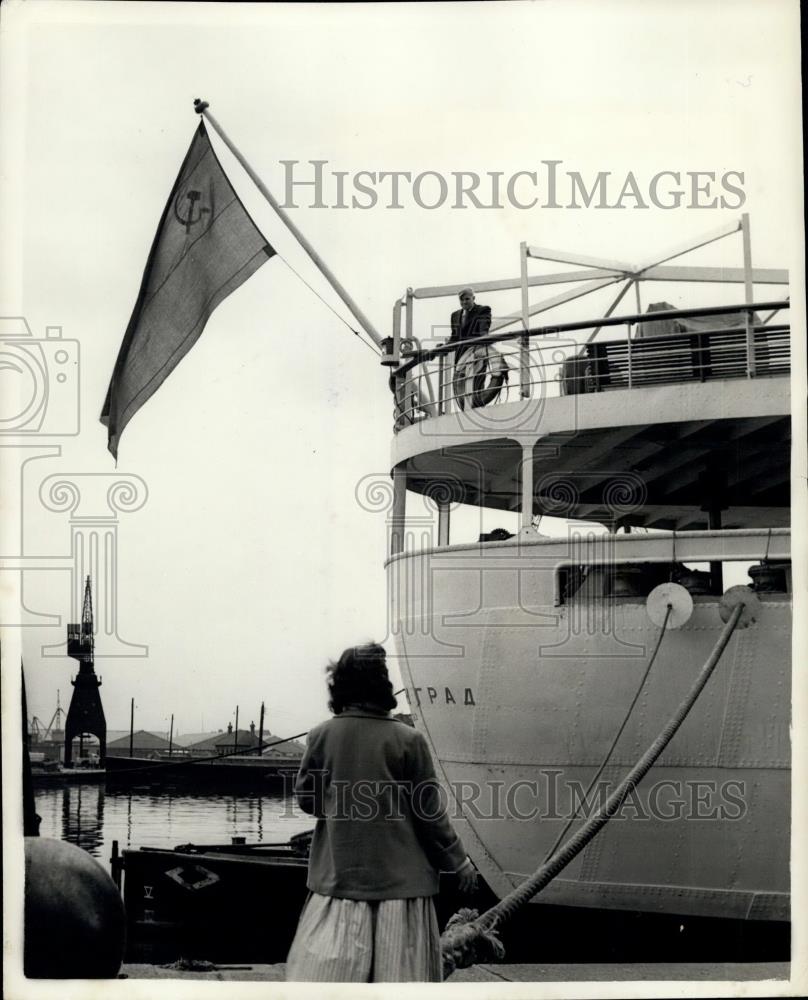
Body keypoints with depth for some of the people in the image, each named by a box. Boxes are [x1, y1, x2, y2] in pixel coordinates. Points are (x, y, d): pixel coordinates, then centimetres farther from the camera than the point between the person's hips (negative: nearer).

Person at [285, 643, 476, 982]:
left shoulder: (322, 736, -4)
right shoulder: (407, 740, -9)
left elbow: (305, 798, 6)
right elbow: (429, 812, -4)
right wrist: (458, 860, 9)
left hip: (338, 875, 2)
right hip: (400, 878, -2)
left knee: (321, 969, 5)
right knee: (399, 970, 3)